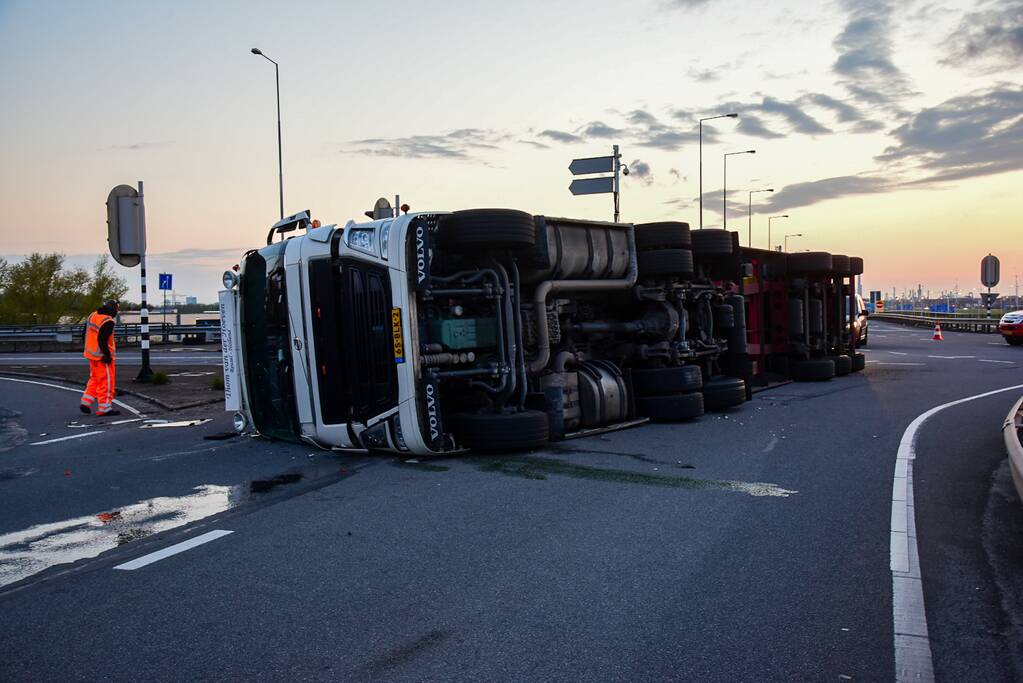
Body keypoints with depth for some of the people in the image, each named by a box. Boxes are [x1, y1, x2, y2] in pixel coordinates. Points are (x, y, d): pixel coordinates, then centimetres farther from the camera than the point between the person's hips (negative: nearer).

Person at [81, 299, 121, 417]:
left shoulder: (92, 316, 8)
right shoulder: (108, 322, -20)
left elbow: (86, 334, 15)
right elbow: (102, 340, -24)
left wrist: (89, 349, 22)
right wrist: (107, 354, -18)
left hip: (92, 354, 9)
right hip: (103, 357, -9)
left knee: (95, 379, 22)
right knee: (106, 381, -1)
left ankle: (86, 402, 20)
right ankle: (104, 408, 3)